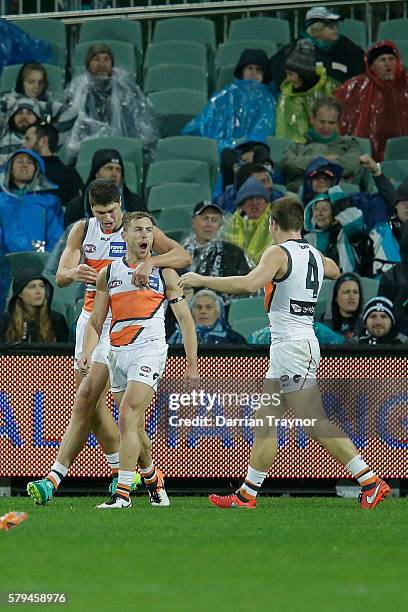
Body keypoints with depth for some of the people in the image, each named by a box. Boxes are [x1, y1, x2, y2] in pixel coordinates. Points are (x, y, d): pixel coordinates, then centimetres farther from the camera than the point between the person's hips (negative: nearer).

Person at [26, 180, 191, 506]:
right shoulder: (83, 229, 4)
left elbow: (183, 256, -18)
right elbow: (60, 276, -4)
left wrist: (150, 261, -37)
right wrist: (73, 273, -29)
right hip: (90, 317, 6)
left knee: (85, 398, -15)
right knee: (93, 403, 10)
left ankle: (54, 478, -19)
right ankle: (121, 472, 25)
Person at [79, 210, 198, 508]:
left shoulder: (163, 272, 2)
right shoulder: (108, 273, 12)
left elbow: (185, 319, 5)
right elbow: (96, 321, 13)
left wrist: (192, 365, 1)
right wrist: (87, 353, -5)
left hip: (149, 351, -5)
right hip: (118, 353, 5)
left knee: (127, 419, -19)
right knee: (134, 427, 10)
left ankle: (123, 492, -20)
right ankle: (154, 481, 32)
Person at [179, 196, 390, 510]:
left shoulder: (278, 253, -11)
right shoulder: (314, 254, 13)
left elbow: (248, 284, -27)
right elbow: (334, 270, 37)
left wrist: (201, 280, -20)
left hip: (291, 346, -9)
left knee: (317, 425, -6)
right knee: (264, 419, 10)